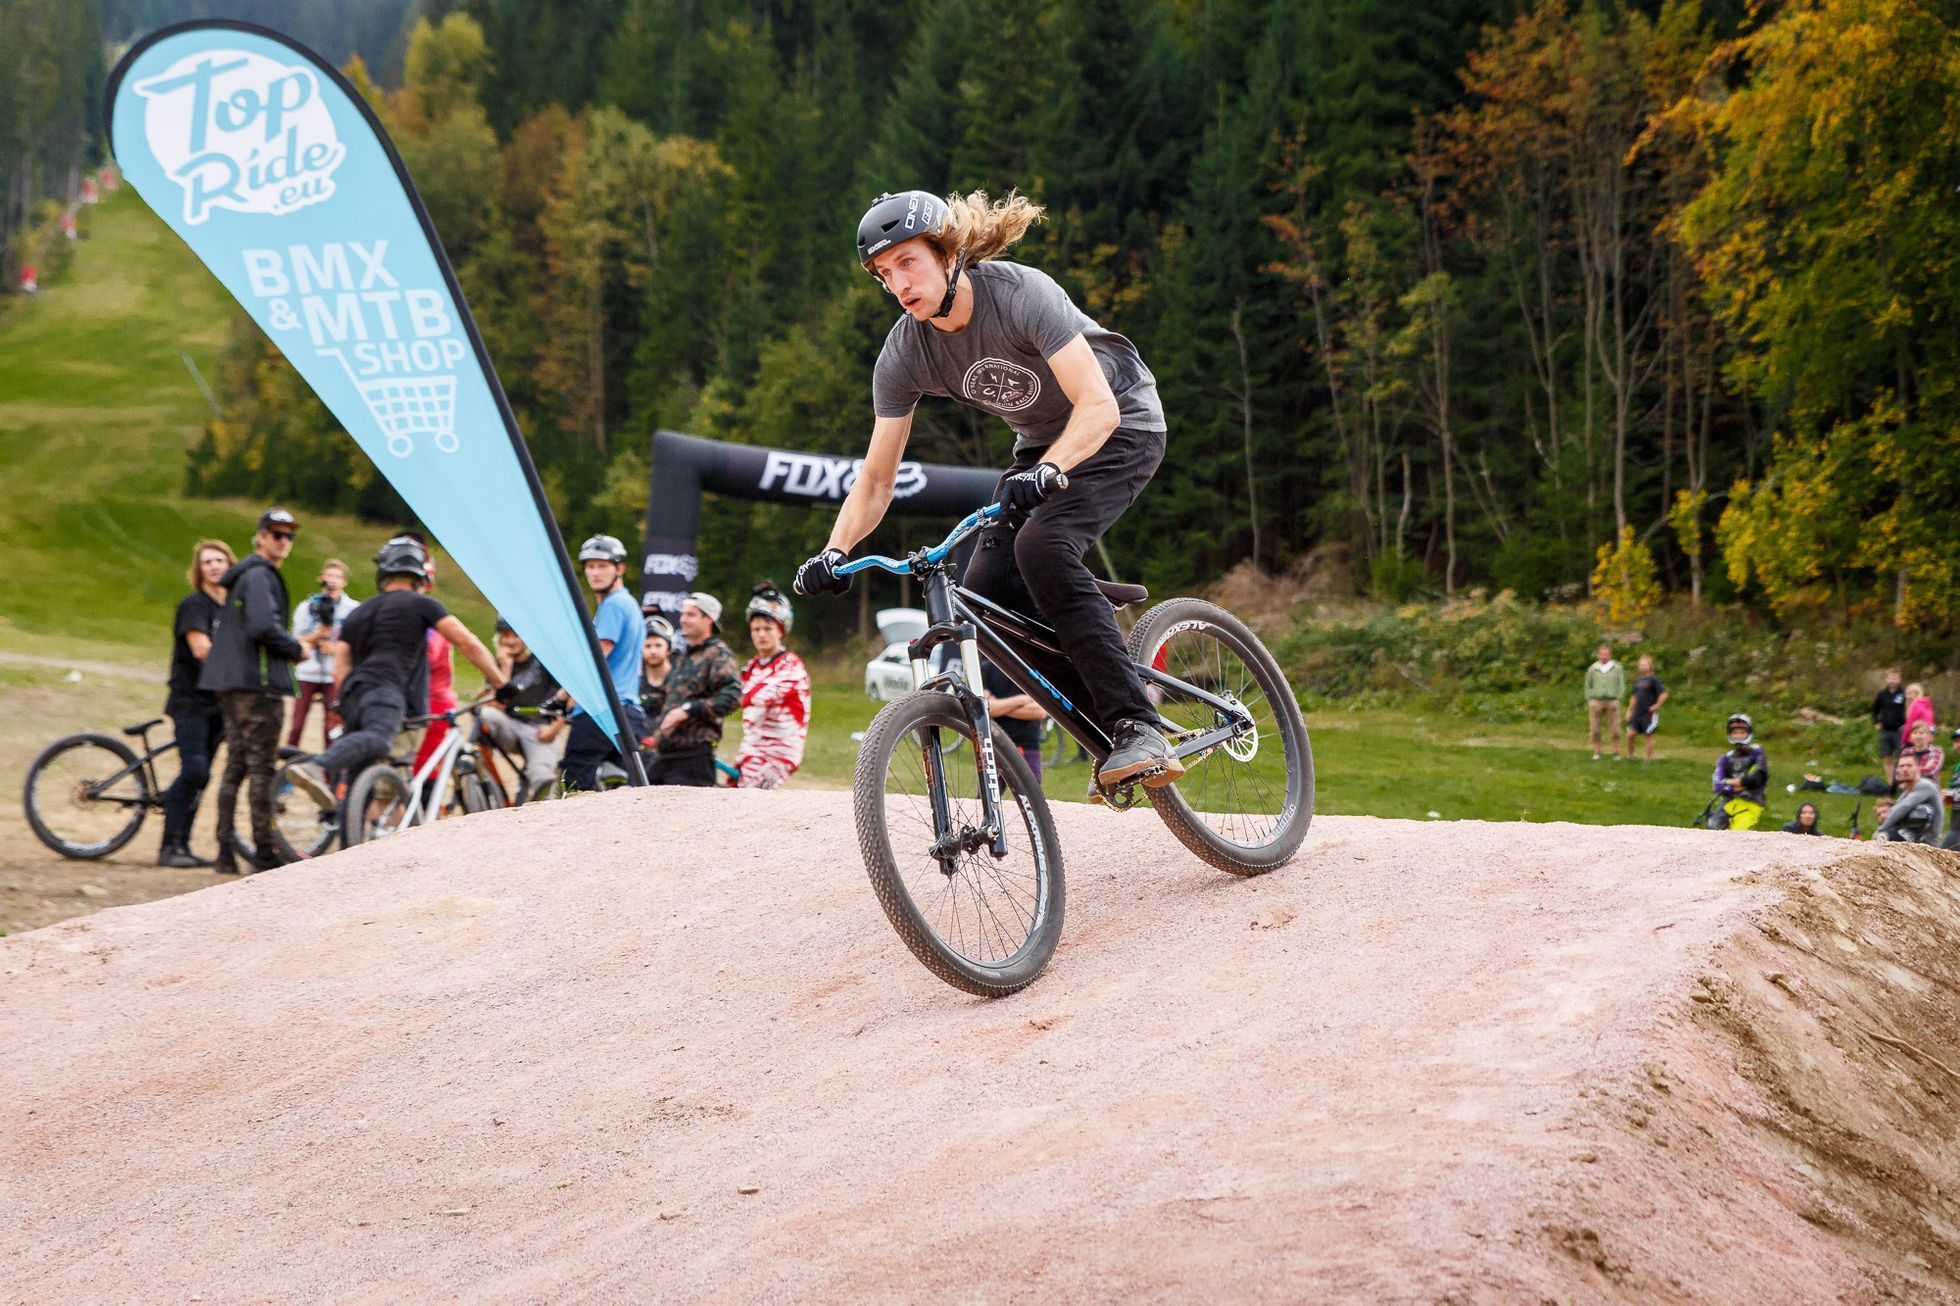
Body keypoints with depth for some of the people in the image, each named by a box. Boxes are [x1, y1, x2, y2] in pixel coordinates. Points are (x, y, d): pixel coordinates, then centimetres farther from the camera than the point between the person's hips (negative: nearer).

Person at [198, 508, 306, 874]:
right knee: (262, 766, -7)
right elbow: (263, 626, -25)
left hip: (231, 685, 10)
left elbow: (220, 629, 26)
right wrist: (296, 649, -10)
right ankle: (265, 851, -6)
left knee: (235, 765, 10)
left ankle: (225, 851, 9)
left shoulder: (242, 576, 22)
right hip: (258, 681, -10)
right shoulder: (259, 575, -11)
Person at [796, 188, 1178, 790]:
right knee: (984, 597, -12)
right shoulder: (904, 353, -13)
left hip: (1120, 427, -6)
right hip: (1044, 444, 7)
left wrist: (1046, 472, -52)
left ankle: (1140, 730, -29)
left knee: (1040, 546, -32)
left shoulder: (1021, 293, -29)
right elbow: (876, 477, -8)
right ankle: (1110, 729, 3)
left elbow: (1098, 406, -36)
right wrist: (833, 553, -24)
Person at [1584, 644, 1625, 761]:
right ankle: (1596, 752, 6)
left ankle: (1615, 752, 4)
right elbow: (1588, 686, 13)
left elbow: (1621, 685, 8)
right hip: (1596, 701, 1)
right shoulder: (1592, 669, 9)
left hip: (1612, 700, -1)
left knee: (1615, 728, -2)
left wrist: (1618, 699, -2)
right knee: (1596, 728, 0)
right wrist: (1590, 701, 4)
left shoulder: (1617, 669, 7)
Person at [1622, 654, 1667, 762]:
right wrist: (1629, 710, 19)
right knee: (1630, 734, -2)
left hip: (1649, 713, -6)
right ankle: (1629, 756, 11)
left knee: (1649, 735, 1)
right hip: (1637, 713, 6)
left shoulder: (1653, 679, -8)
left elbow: (1664, 694, -14)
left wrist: (1656, 706, -13)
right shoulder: (1637, 679, 13)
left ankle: (1649, 759, 10)